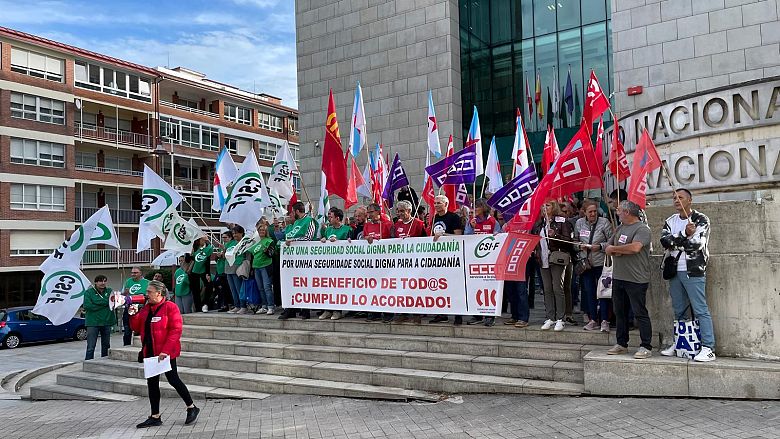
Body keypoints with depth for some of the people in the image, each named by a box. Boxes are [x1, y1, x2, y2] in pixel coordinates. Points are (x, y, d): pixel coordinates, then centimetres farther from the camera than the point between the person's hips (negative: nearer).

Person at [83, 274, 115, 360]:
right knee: (91, 347, -6)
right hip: (93, 322, -4)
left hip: (106, 322, 4)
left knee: (106, 345, 13)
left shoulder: (109, 291, 9)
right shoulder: (89, 292, -1)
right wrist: (104, 305, -12)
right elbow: (87, 306, -13)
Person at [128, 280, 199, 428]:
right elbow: (137, 328, 14)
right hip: (150, 352, 8)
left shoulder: (170, 307, -13)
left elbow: (176, 330, -19)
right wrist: (133, 315, -4)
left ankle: (192, 407, 16)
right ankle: (155, 417, 19)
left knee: (173, 379, -1)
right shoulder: (146, 309, 11)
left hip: (166, 353, -8)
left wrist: (166, 350, -25)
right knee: (152, 383, 10)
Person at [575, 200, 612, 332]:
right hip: (585, 262, 4)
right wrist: (579, 246, -5)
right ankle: (593, 320, 15)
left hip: (601, 263, -4)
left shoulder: (604, 222, -4)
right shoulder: (579, 223, 6)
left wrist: (600, 246, -18)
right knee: (589, 291, 7)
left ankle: (604, 320, 2)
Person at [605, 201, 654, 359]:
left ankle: (646, 347, 5)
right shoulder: (620, 228, 16)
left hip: (636, 279, -8)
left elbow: (635, 247, -27)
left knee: (640, 313, -3)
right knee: (620, 312, 14)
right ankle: (621, 344, 24)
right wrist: (621, 251, -10)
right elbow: (608, 248, 13)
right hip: (618, 277, 8)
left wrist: (614, 248, -12)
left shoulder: (642, 229, -11)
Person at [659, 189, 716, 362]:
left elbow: (697, 244, -14)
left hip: (693, 271, -5)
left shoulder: (701, 220, -2)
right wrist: (684, 234, -19)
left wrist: (675, 240, -12)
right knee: (679, 311, 12)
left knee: (700, 310, -7)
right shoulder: (670, 221, 12)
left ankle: (708, 349, -5)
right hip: (674, 271, 5)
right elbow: (664, 241, -6)